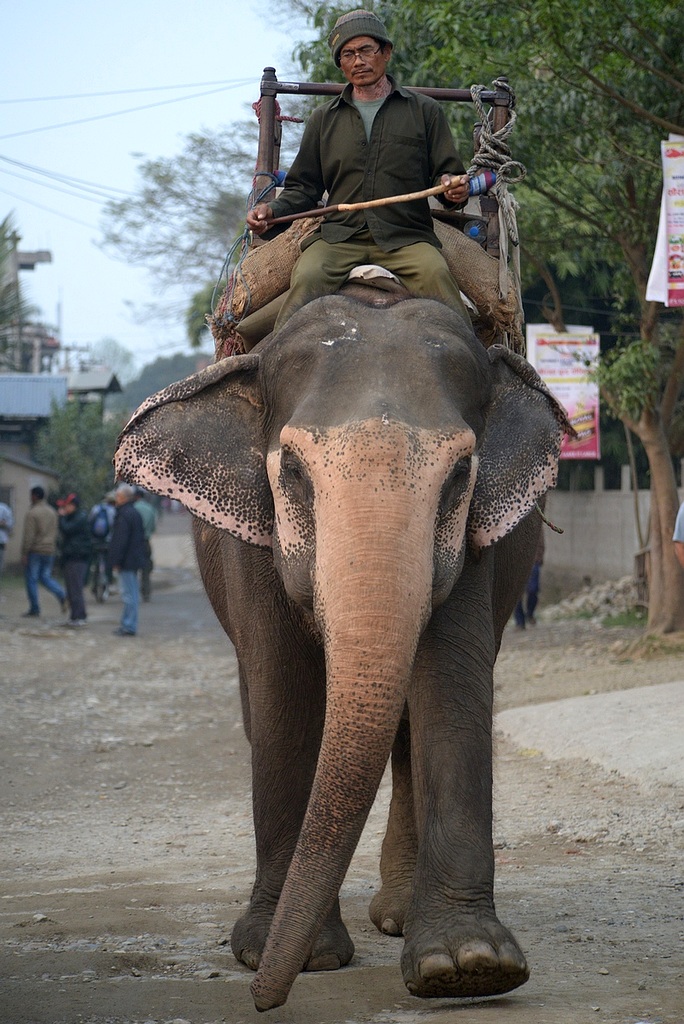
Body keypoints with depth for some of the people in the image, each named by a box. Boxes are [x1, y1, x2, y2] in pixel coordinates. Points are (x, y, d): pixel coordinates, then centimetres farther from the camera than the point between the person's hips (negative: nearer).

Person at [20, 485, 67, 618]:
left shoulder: (32, 513, -13)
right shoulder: (52, 512, 9)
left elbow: (28, 535, -17)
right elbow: (55, 533, 14)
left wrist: (24, 553, -14)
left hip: (34, 552, -7)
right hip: (49, 551, 7)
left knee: (31, 579, 3)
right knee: (45, 577, 14)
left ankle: (34, 609, 5)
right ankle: (62, 596, -9)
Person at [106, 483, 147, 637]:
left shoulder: (123, 515, -17)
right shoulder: (136, 513, 14)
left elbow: (120, 540, -20)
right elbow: (141, 536, 20)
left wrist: (116, 561, -17)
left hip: (126, 561, -10)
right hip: (135, 559, 10)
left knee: (129, 594, -8)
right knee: (132, 594, 13)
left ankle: (129, 627, -6)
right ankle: (127, 625, 21)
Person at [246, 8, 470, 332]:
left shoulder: (424, 111, 18)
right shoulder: (324, 118, 24)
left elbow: (446, 174, 14)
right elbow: (303, 188, 25)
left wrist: (453, 188, -12)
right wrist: (272, 210, 3)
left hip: (406, 237, -1)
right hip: (337, 236, 1)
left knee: (435, 274, -34)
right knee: (307, 279, -31)